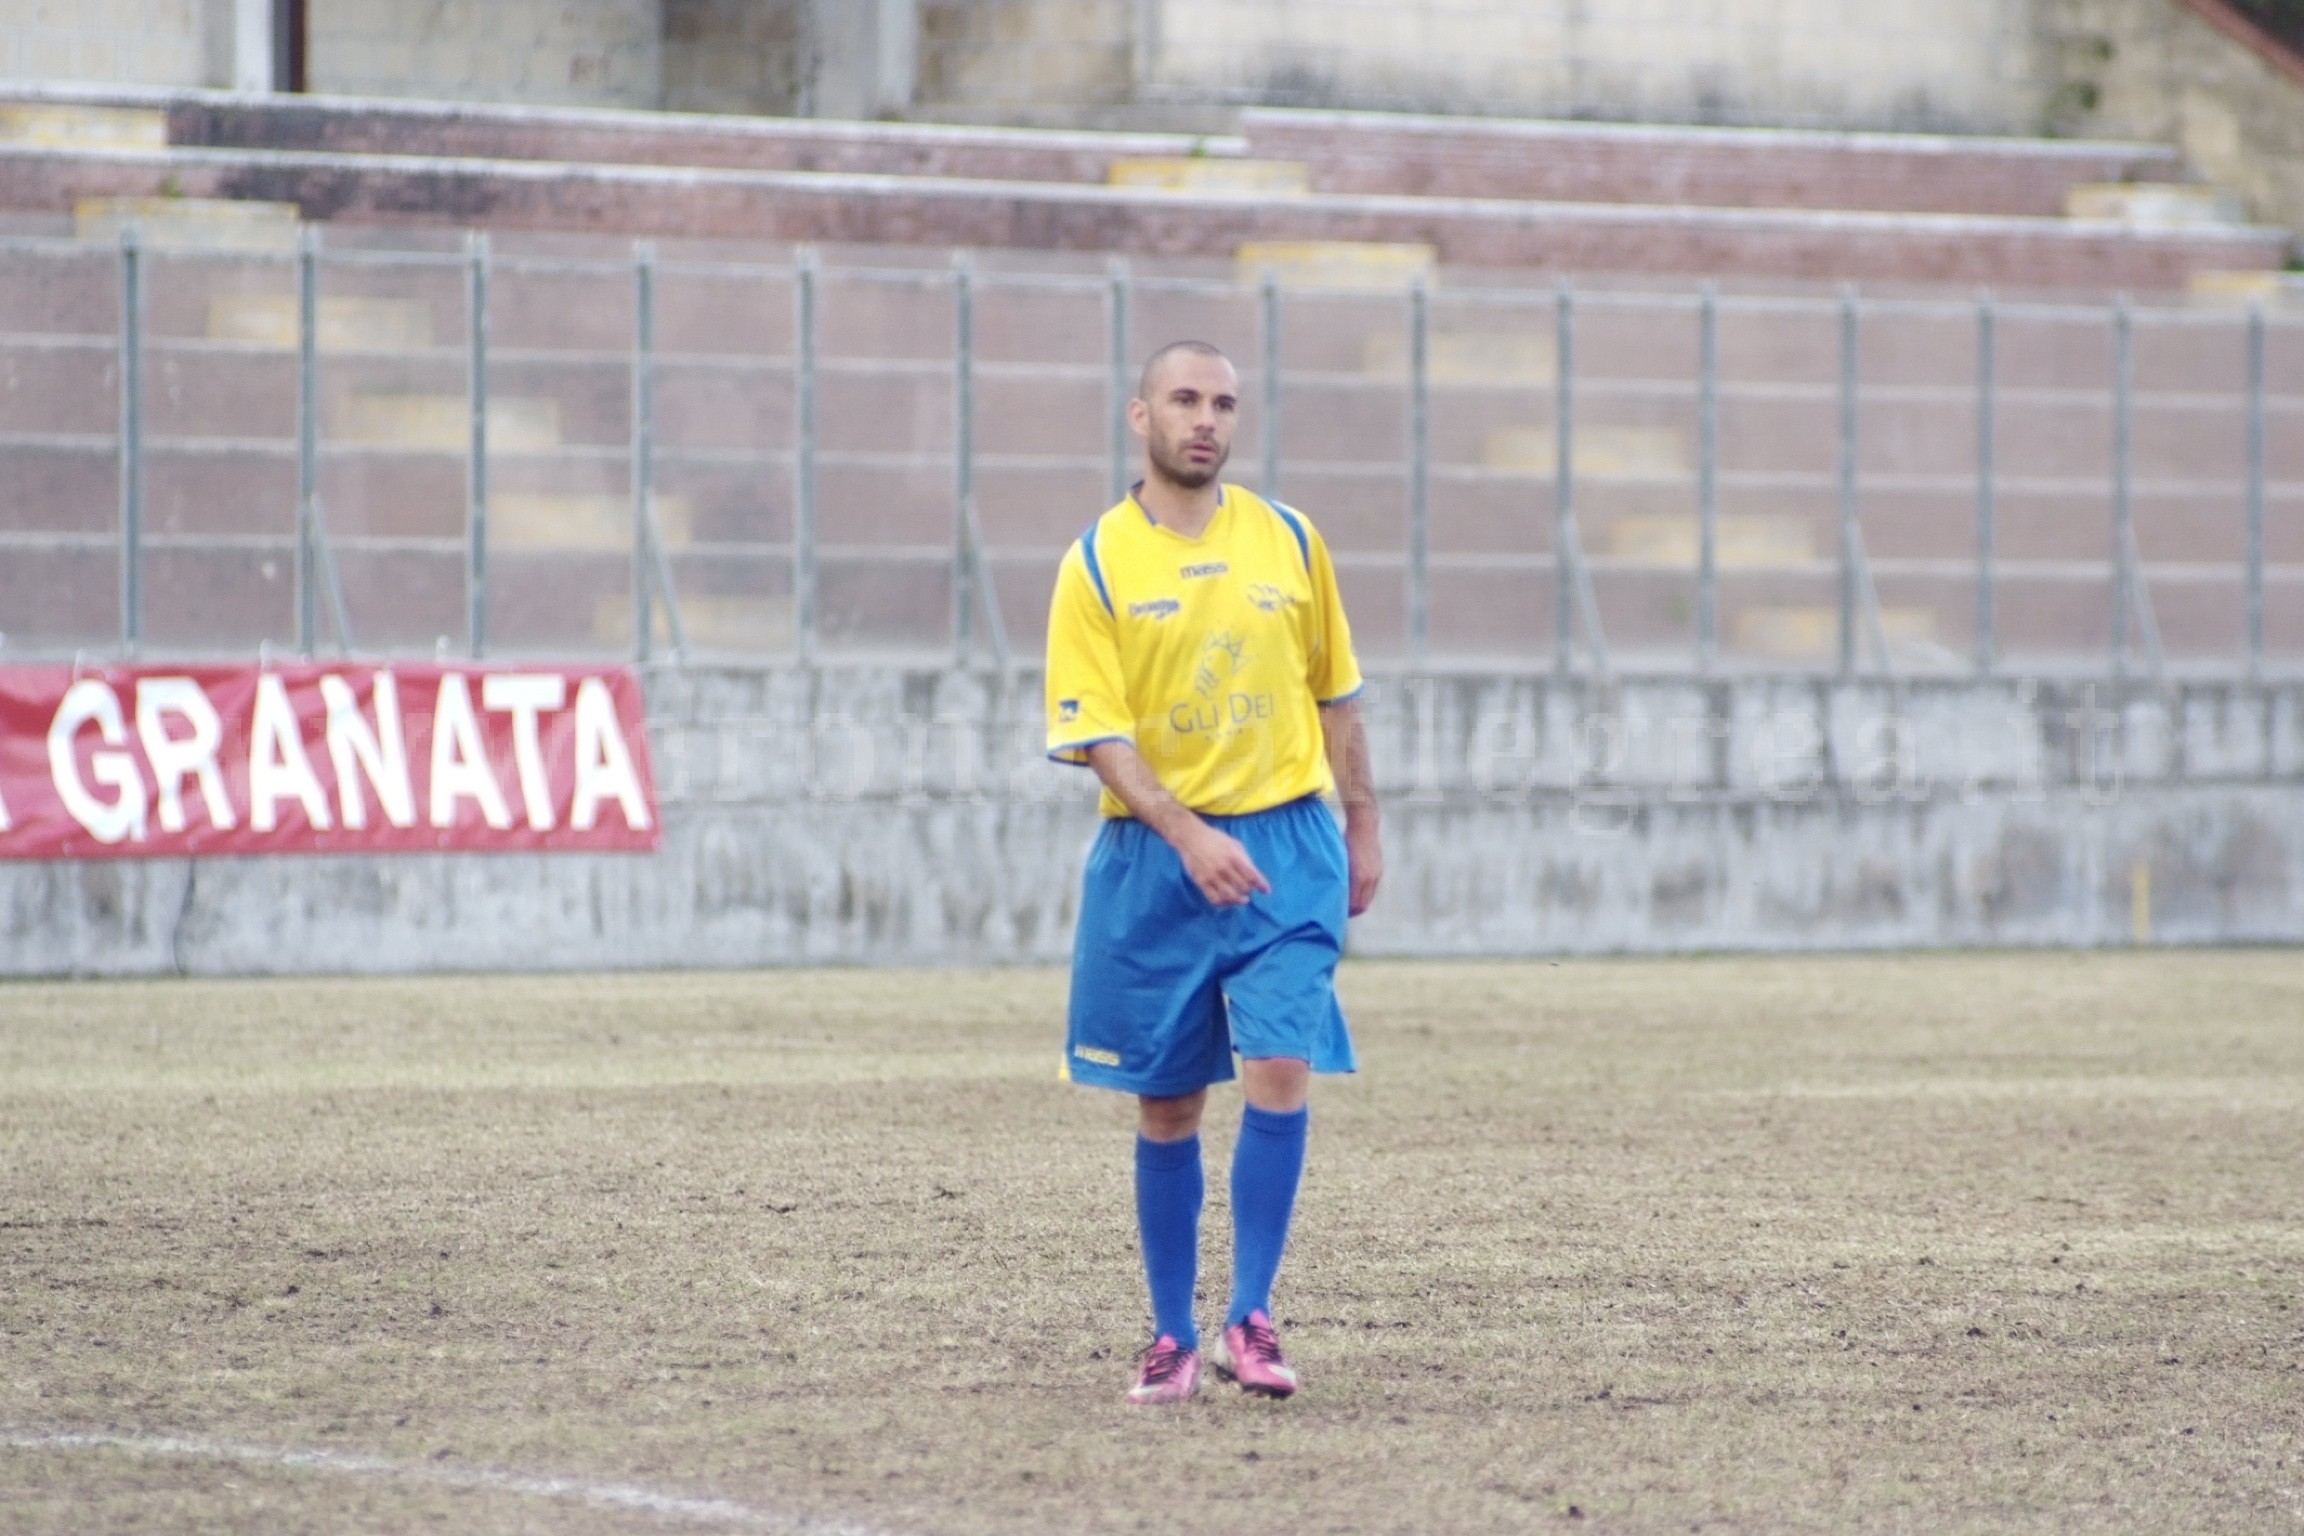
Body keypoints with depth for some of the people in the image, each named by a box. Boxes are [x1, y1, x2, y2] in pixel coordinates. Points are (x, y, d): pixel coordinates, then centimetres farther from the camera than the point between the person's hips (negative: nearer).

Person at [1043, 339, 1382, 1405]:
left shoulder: (1288, 541, 5)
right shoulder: (1096, 565, -3)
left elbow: (1336, 697, 15)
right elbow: (1097, 734, -9)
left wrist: (1362, 830, 14)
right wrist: (1188, 836, -22)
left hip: (1285, 844, 1)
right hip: (1151, 859, -1)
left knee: (1280, 1070, -15)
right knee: (1167, 1106, 5)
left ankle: (1249, 1318, -9)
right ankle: (1172, 1338, 16)